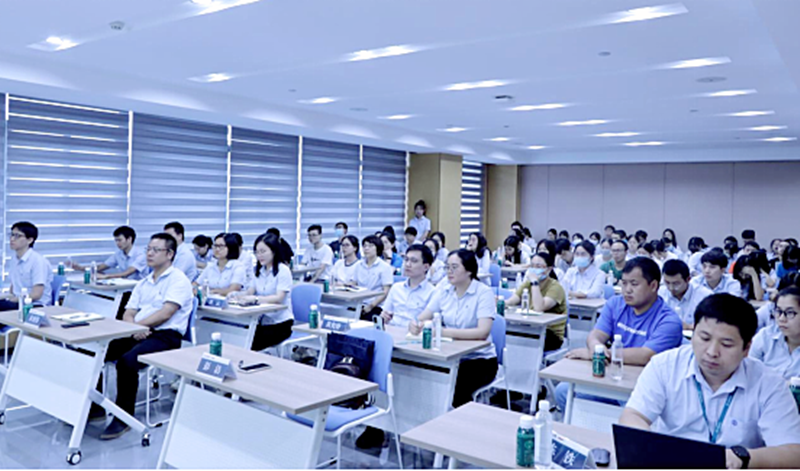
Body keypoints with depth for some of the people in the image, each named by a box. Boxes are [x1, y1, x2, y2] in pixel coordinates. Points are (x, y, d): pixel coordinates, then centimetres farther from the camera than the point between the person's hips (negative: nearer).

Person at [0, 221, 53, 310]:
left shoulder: (38, 260, -15)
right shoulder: (14, 258, 11)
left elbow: (36, 295, -18)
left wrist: (13, 299, -12)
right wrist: (9, 295, 1)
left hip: (37, 306, -8)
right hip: (17, 301, 8)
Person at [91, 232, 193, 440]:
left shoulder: (178, 280, -4)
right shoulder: (143, 283, 21)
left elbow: (165, 314, -15)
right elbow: (128, 314, 14)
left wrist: (137, 325, -14)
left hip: (166, 337, -8)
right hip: (138, 334, 8)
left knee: (126, 360, -31)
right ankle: (94, 407, 6)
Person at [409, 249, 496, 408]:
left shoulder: (483, 293, -10)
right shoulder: (444, 292, 6)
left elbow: (483, 332, -23)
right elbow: (422, 318, 1)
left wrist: (445, 332, -32)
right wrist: (415, 325, -25)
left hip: (480, 359, -4)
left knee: (457, 384, -30)